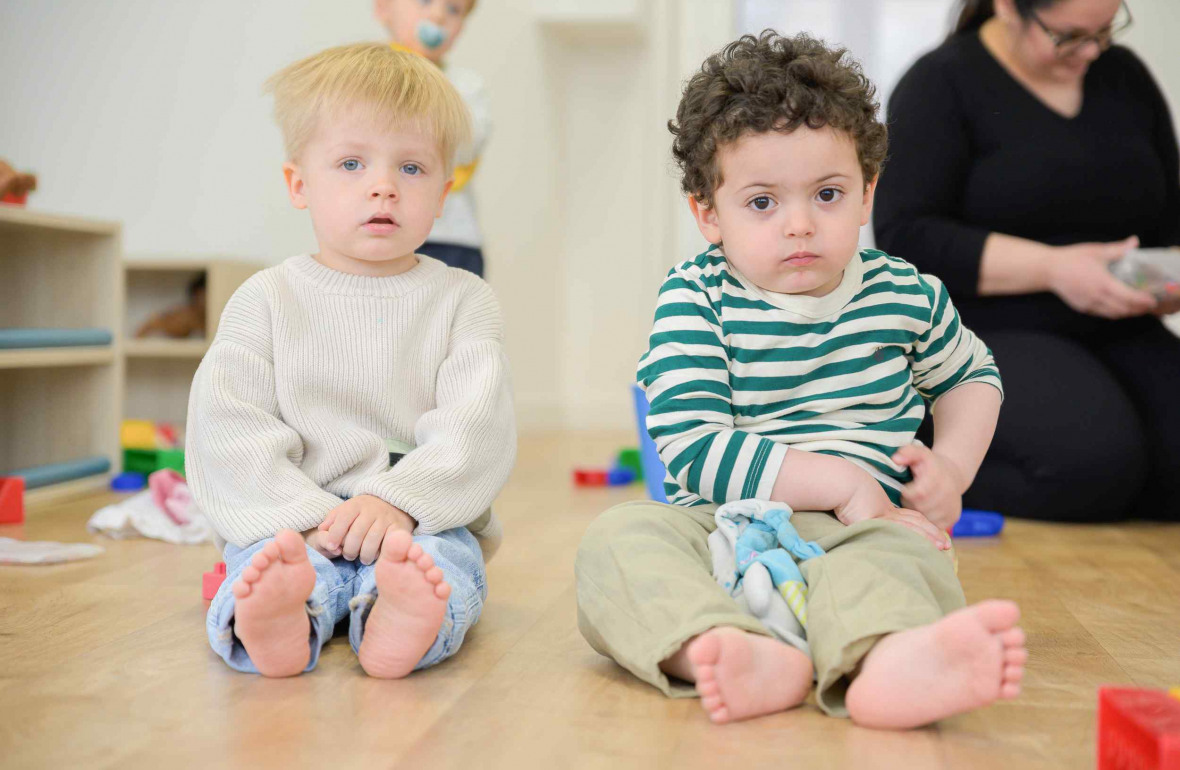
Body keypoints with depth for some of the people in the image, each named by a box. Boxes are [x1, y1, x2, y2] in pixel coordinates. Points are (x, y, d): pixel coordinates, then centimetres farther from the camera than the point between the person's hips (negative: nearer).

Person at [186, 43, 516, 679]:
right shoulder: (267, 299, 7)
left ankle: (400, 618, -60)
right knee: (270, 557, -31)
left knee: (444, 558, -32)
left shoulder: (461, 299, 7)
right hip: (291, 521, 1)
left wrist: (398, 502, -22)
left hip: (423, 520, 0)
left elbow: (476, 424, -6)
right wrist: (305, 518, -17)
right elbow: (228, 430, -2)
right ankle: (274, 623, -59)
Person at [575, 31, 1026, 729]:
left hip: (854, 533, 1)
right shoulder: (695, 302, -4)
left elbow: (971, 375, 29)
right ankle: (750, 657, -53)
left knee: (908, 556, -32)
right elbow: (693, 449, -15)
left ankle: (888, 664, -65)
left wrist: (953, 466, 9)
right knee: (620, 537, -28)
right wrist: (842, 481, -17)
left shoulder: (907, 296, 8)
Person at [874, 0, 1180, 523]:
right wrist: (1053, 268, -20)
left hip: (1118, 336, 6)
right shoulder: (942, 83, -3)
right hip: (990, 332, -5)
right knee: (1091, 462, -30)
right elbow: (904, 238, -14)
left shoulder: (1126, 78, 15)